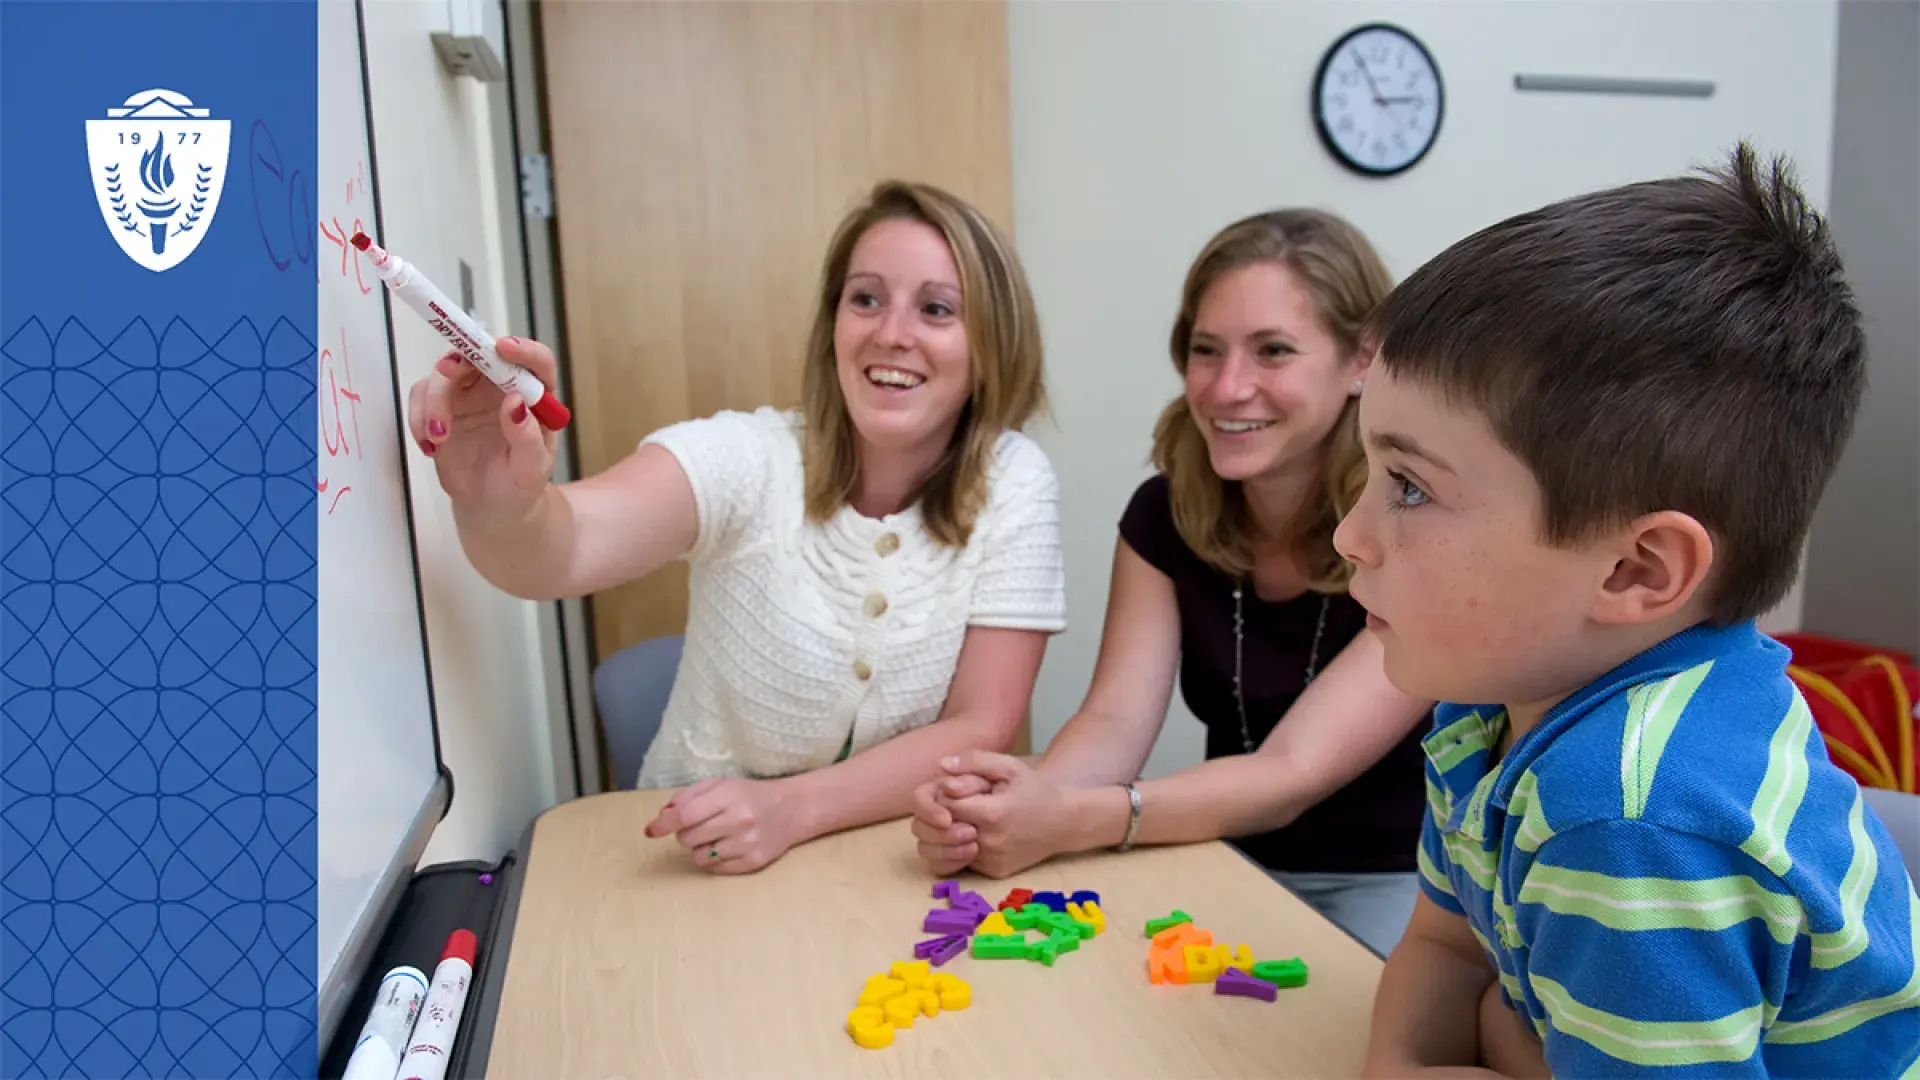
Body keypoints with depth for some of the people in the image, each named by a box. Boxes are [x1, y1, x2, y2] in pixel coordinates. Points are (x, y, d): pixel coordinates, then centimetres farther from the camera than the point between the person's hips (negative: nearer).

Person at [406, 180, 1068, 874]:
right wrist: (498, 504, -52)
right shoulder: (746, 457, -14)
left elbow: (981, 729, -12)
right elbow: (564, 550, -31)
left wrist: (791, 807, -24)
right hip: (696, 854, -1)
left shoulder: (1014, 486, -10)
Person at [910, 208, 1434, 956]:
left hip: (1399, 878, -4)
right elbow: (1115, 720, -13)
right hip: (1233, 863, 4)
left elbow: (1296, 773, -25)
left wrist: (1069, 821, -39)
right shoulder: (1165, 512, -5)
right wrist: (1016, 806, -35)